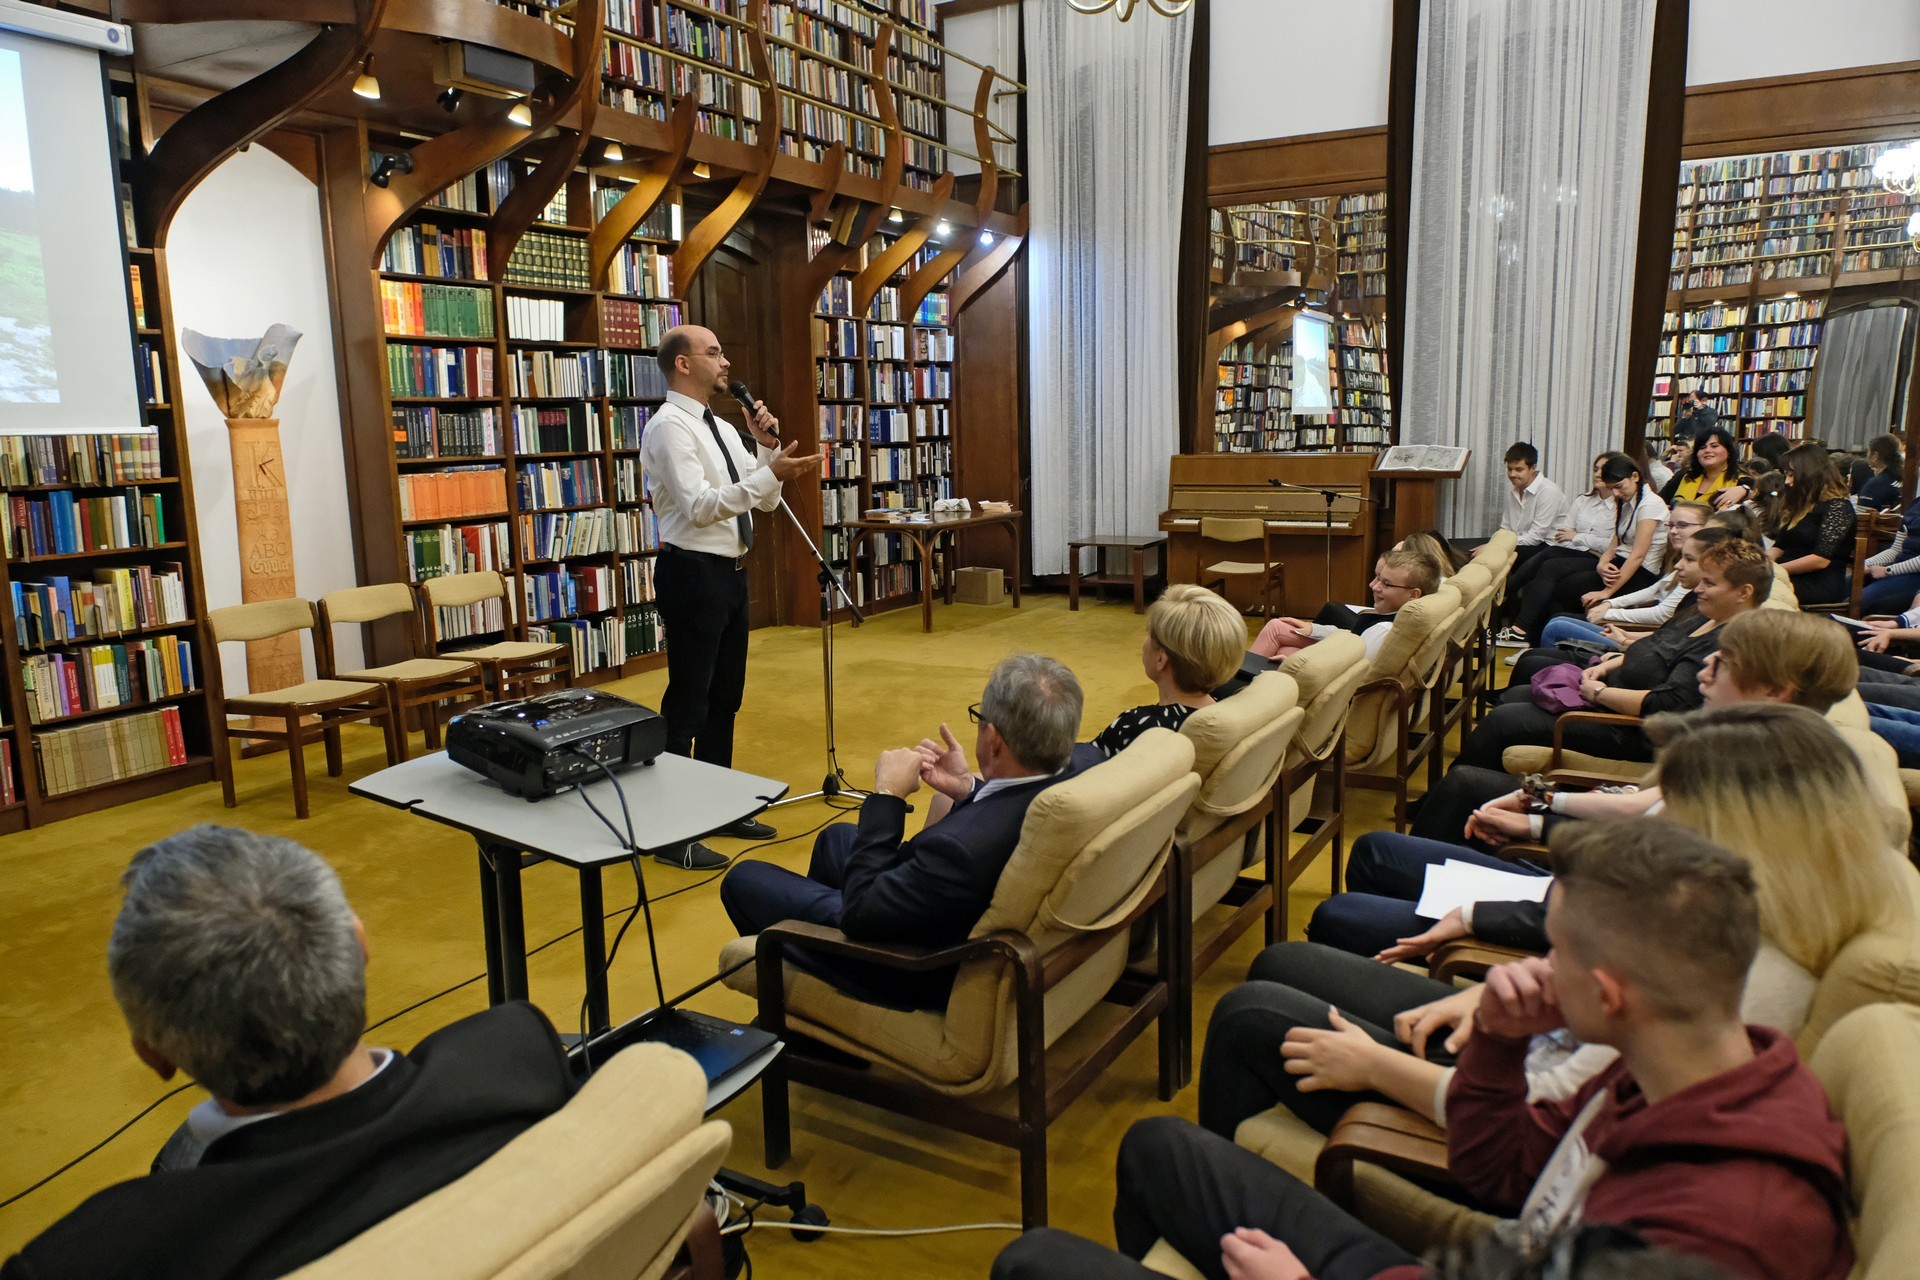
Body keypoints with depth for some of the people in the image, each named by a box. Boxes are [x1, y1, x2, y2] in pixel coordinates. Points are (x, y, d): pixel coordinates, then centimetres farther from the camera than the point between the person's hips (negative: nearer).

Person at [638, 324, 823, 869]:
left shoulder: (723, 429, 14)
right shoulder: (669, 427, -13)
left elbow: (764, 500, 13)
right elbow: (699, 506, -25)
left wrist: (766, 446, -2)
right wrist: (771, 471, -29)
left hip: (729, 573, 9)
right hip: (693, 574, -9)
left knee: (725, 695, 17)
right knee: (688, 701, -4)